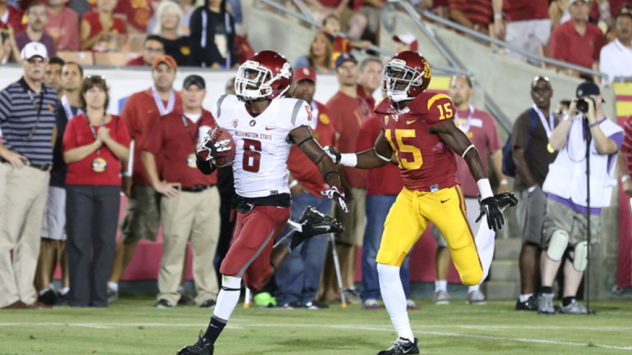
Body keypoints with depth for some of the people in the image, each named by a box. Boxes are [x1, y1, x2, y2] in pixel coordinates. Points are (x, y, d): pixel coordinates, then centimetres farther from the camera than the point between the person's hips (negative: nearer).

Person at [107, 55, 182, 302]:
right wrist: (124, 175, -1)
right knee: (130, 234, -3)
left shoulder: (184, 103, 12)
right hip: (144, 180, -2)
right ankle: (112, 284, 3)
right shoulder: (136, 101, 7)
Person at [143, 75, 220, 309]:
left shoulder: (215, 122, 12)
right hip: (177, 194, -2)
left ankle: (207, 294, 7)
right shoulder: (166, 122, 6)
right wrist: (157, 184, 0)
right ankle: (167, 295, 0)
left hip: (208, 193, 2)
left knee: (207, 246, 2)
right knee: (173, 245, -4)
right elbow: (148, 153, 7)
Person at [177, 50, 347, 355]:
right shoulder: (230, 112, 1)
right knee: (256, 280, 16)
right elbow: (205, 166, 7)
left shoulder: (286, 117, -12)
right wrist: (209, 152, -16)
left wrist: (335, 187, -23)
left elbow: (320, 158, -6)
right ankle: (301, 233, 34)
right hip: (244, 204, 7)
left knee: (232, 268, -16)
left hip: (272, 206, -7)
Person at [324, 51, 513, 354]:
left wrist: (487, 197, -18)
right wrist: (339, 158, 9)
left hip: (443, 195, -6)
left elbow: (467, 151, -16)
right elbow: (380, 157, 21)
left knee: (473, 276, -2)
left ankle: (492, 221, 28)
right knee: (386, 265, -10)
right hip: (410, 197, 6)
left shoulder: (431, 109, -18)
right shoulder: (388, 112, 5)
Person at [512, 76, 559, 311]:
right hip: (531, 189, -7)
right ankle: (525, 297, -17)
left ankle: (532, 296, 9)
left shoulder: (556, 122, 20)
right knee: (531, 242, -14)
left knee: (540, 245, 7)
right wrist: (533, 187, -16)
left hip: (551, 191, 7)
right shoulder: (526, 120, -2)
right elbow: (518, 155, -9)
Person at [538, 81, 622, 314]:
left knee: (579, 251, 2)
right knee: (557, 238, -18)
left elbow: (604, 148, -14)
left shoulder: (614, 131, 8)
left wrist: (592, 118, -16)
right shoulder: (572, 123, 12)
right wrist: (570, 115, -8)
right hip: (561, 193, -1)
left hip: (589, 202, 1)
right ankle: (545, 295, -20)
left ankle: (569, 301, 9)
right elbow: (555, 143, -5)